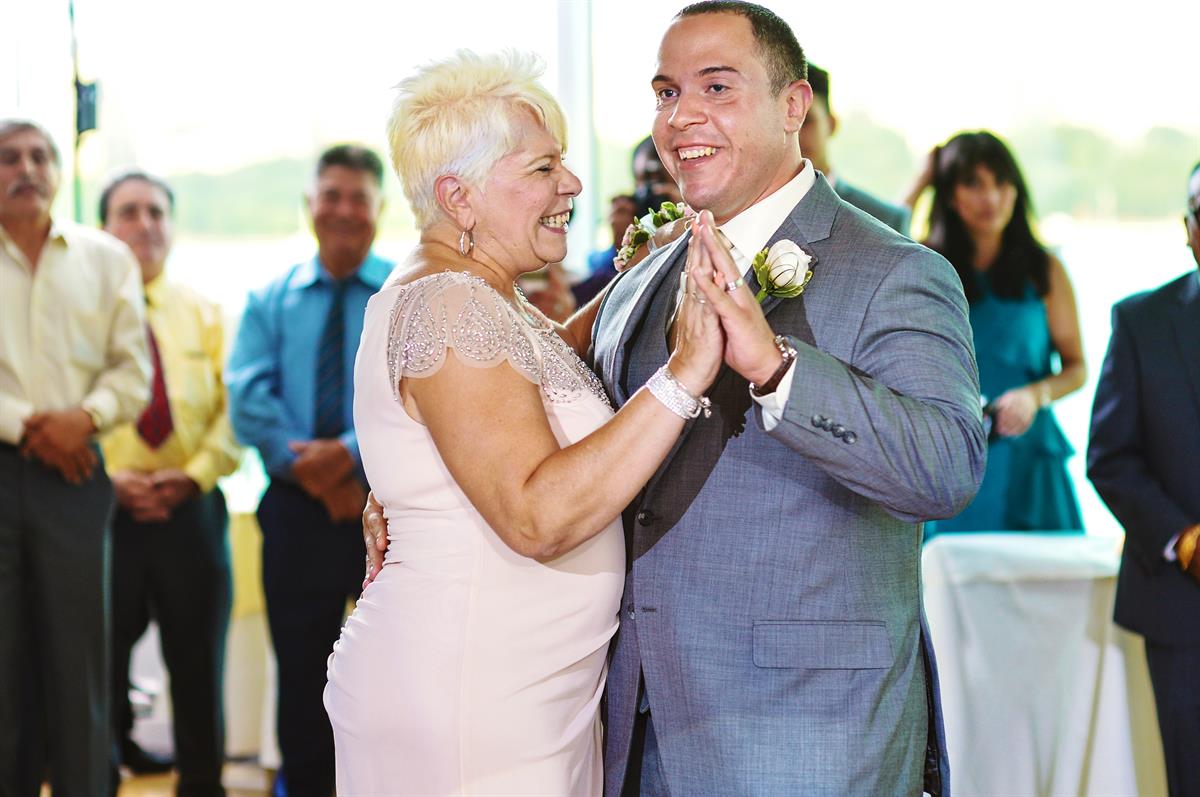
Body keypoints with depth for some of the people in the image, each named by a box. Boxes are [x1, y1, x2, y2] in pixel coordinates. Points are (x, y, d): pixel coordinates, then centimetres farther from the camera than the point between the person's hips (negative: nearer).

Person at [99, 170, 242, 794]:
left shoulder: (203, 315, 13)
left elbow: (232, 409, 5)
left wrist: (195, 474, -11)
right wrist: (111, 478, -15)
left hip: (192, 508, 2)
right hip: (106, 508, -2)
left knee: (199, 663, 6)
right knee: (102, 665, 3)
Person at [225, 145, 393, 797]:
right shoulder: (269, 302, 10)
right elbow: (248, 399, -2)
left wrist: (353, 453, -23)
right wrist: (307, 467, -17)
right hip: (296, 511, 2)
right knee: (301, 680, 8)